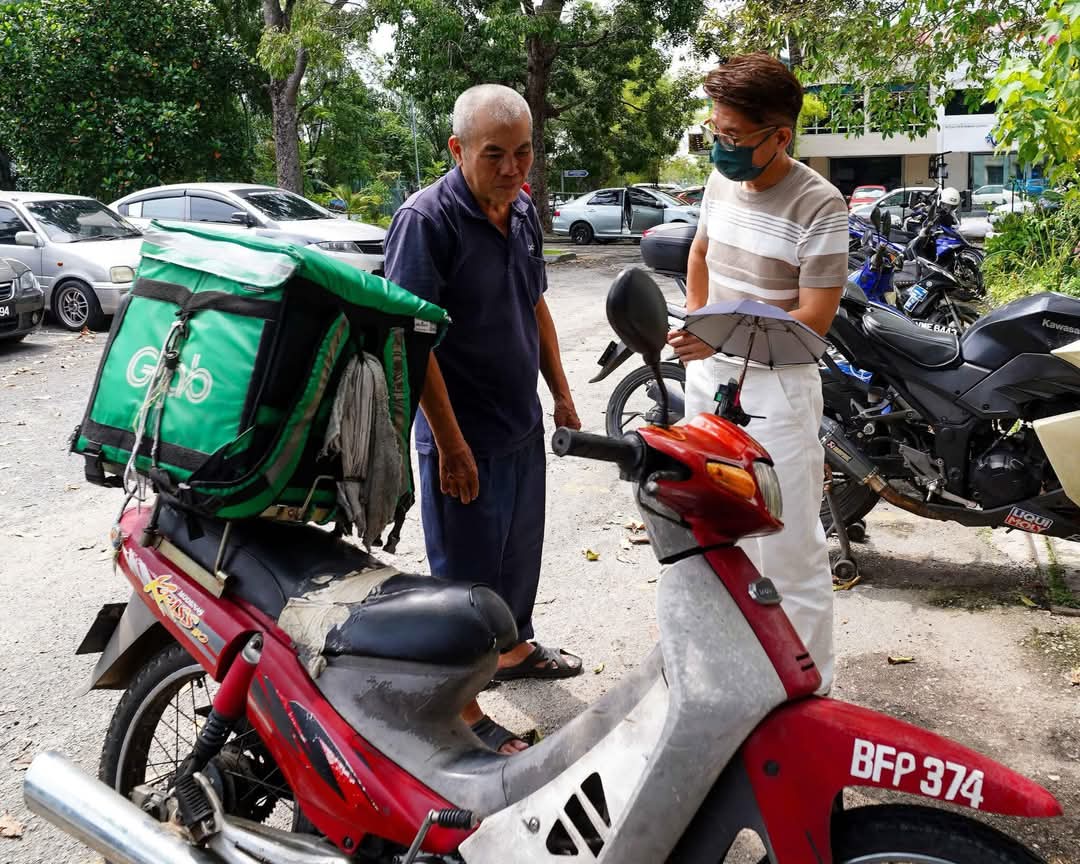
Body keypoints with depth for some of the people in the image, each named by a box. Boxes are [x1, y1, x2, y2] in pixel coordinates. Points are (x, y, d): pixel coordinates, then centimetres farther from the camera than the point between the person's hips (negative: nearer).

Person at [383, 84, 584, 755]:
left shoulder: (524, 212, 5)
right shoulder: (428, 219, -19)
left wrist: (561, 395, 17)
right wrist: (452, 444, -22)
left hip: (524, 425, 8)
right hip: (464, 438, -8)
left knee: (521, 552, 23)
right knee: (468, 574, 4)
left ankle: (514, 648, 46)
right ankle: (461, 710, 19)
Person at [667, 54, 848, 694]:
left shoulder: (819, 205, -18)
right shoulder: (722, 183, 5)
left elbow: (814, 317, -21)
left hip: (774, 386, -7)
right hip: (710, 374, 8)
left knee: (791, 551, -1)